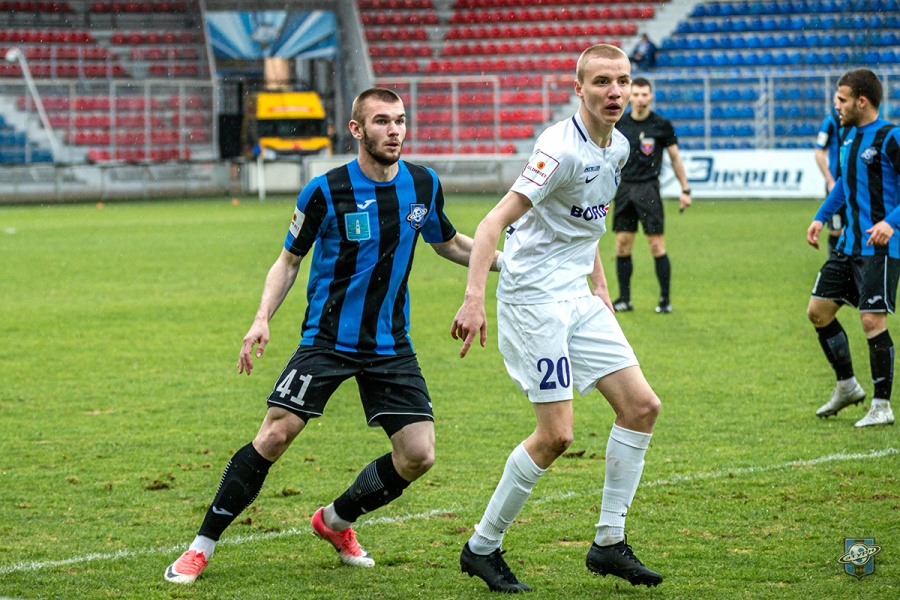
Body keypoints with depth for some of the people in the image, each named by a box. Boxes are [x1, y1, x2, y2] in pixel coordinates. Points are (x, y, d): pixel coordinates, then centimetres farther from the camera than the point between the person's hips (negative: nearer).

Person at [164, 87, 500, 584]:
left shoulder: (423, 185, 1)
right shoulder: (326, 191, -10)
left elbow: (448, 243, 20)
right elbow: (289, 260, 1)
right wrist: (262, 318, -12)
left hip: (390, 346, 4)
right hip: (326, 338, -4)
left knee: (418, 455, -5)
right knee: (274, 435, -14)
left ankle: (334, 522, 20)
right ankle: (201, 548, -2)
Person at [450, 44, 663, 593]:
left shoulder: (618, 147, 8)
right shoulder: (562, 148, -20)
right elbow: (495, 222, -25)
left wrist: (600, 286, 22)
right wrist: (475, 300, -33)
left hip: (577, 298, 9)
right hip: (534, 299, -9)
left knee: (641, 406, 2)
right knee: (556, 434, -10)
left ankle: (610, 543, 10)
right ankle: (482, 548, 6)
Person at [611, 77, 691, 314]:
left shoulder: (661, 125, -2)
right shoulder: (619, 124, 5)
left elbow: (675, 158, 5)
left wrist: (685, 190, 3)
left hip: (648, 189, -3)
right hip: (624, 188, 3)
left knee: (657, 246, -6)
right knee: (622, 246, 3)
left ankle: (665, 299, 1)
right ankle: (624, 299, 12)